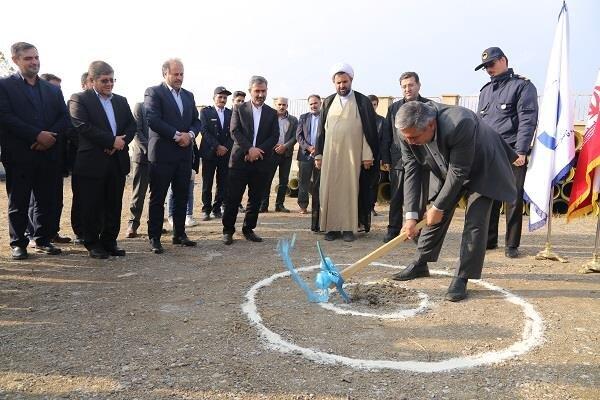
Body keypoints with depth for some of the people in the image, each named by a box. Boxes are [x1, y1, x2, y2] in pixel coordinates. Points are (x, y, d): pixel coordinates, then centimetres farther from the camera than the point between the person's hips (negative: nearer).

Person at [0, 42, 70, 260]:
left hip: (48, 153, 4)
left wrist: (51, 137, -10)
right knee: (18, 202, 3)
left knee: (47, 200, 7)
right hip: (19, 154, -4)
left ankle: (43, 240, 18)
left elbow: (64, 118, 8)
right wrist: (37, 135, -17)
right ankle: (18, 243, 12)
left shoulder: (53, 89, 16)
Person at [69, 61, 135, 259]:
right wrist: (112, 140, -15)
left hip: (118, 161, 5)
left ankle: (109, 242, 19)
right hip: (92, 162, -5)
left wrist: (120, 142, -8)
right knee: (92, 206, 2)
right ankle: (93, 244, 14)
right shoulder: (79, 99, 0)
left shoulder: (121, 101, 17)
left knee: (114, 205, 9)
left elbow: (132, 125, 10)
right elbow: (83, 126, -13)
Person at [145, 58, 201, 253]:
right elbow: (153, 120, -14)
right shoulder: (153, 92, -2)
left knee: (182, 196, 10)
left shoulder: (188, 95, 17)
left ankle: (179, 234, 21)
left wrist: (190, 134, -5)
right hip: (162, 153, -6)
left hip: (185, 153, 6)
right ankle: (154, 238, 8)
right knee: (158, 198, 1)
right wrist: (177, 135, -16)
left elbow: (196, 121, 16)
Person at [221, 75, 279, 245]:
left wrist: (258, 151, -12)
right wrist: (250, 149, -17)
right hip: (240, 160, -2)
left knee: (256, 199, 7)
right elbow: (235, 132, -5)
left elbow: (274, 137, 2)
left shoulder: (272, 113, 11)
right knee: (233, 198, -2)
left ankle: (248, 229, 20)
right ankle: (228, 230, 9)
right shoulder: (239, 109, 6)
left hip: (262, 162, 2)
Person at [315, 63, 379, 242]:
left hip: (353, 154, -3)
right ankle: (332, 227, 6)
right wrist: (318, 154, 6)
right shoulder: (328, 102, 11)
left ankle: (349, 227, 5)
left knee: (350, 189, -1)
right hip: (330, 154, 3)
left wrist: (368, 155, -8)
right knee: (330, 189, 1)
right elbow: (322, 130, 12)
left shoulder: (363, 101, 2)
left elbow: (370, 130, -1)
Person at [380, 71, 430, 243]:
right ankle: (393, 230, 15)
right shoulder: (393, 107, 11)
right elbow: (386, 135, 10)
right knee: (396, 199, 6)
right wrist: (385, 159, 4)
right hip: (398, 160, 2)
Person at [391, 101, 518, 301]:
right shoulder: (408, 134, -24)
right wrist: (411, 215, -24)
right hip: (448, 172, 5)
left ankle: (461, 278, -3)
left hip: (481, 169, -5)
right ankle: (420, 264, 22)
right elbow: (412, 171, -19)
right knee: (435, 216, 7)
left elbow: (458, 173, -33)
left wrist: (438, 207, -24)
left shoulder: (460, 124, -42)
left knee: (475, 222, -12)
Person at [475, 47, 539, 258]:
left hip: (512, 154, -5)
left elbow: (527, 120, -9)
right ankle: (488, 240, 19)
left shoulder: (522, 86, 0)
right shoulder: (486, 90, 19)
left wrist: (521, 151, -17)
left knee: (514, 200, -1)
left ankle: (512, 245, 9)